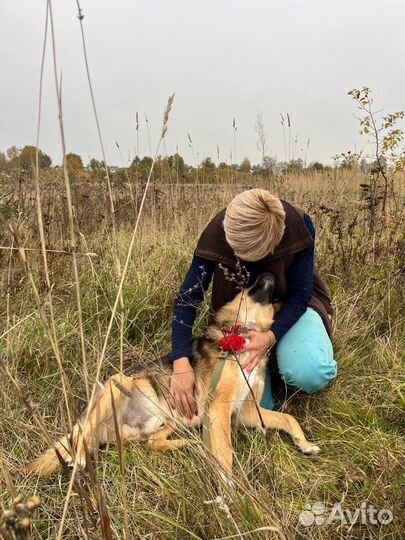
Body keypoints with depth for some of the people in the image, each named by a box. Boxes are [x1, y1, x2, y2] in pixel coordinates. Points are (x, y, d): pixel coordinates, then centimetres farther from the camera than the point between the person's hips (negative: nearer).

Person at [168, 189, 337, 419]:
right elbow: (188, 297, -21)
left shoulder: (299, 225, -29)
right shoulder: (216, 234, -27)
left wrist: (272, 336, -36)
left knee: (310, 374, -31)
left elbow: (300, 294, -18)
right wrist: (181, 364, -31)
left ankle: (278, 349, 4)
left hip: (290, 305, 0)